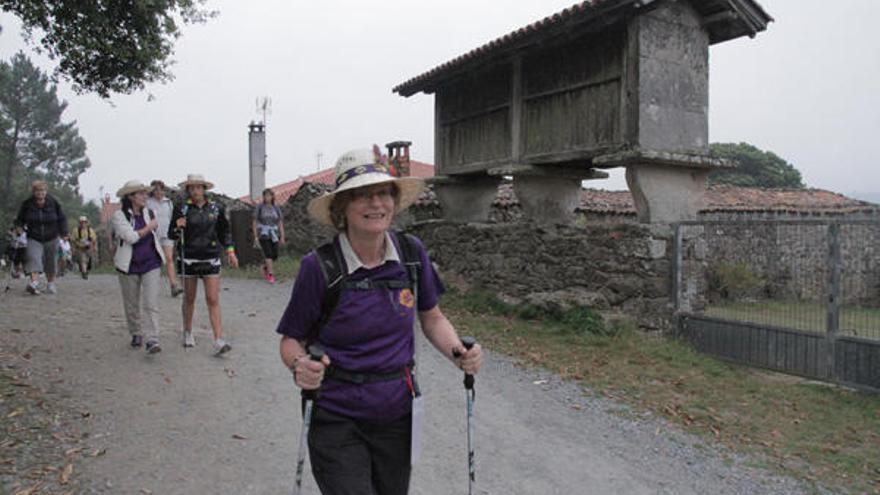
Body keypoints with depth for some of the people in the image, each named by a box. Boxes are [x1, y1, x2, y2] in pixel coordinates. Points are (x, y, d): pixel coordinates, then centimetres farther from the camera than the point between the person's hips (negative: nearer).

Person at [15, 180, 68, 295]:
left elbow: (62, 219, 4)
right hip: (34, 238, -1)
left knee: (50, 262, 10)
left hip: (51, 238, 1)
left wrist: (63, 232, -5)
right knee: (33, 258, -22)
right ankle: (34, 282, -33)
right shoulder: (27, 204, -5)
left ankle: (50, 283, 27)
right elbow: (20, 219, 9)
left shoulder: (53, 203, -5)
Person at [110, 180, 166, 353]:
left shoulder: (149, 213, 6)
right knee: (131, 305, 12)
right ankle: (136, 334, 32)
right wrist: (149, 227, -12)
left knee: (151, 304, -9)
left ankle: (153, 341, -12)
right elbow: (130, 237, -21)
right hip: (129, 266, -2)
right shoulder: (118, 216, -7)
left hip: (151, 264, 2)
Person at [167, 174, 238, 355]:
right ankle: (188, 333, 33)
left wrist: (230, 251, 6)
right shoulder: (181, 209, -2)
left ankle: (219, 341, -9)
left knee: (213, 300, -6)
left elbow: (225, 231, 14)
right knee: (189, 298, 12)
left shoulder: (216, 208, 3)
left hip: (210, 259, 0)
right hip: (188, 259, 0)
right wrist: (177, 228, -18)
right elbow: (171, 235, 3)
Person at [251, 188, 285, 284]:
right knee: (268, 253, -17)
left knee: (274, 255, 3)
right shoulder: (259, 207, -2)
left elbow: (280, 223, 6)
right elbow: (254, 222, -1)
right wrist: (255, 236, -7)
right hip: (262, 234, -3)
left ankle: (265, 267, 33)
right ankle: (271, 275, -13)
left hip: (273, 234, 4)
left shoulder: (276, 209, 5)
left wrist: (282, 237, 0)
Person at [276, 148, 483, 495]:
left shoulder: (412, 252, -6)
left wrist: (460, 354, -10)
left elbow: (432, 318, 7)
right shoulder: (319, 267, -16)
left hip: (397, 414, 4)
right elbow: (292, 339, -5)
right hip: (336, 420, -3)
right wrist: (300, 365, -26)